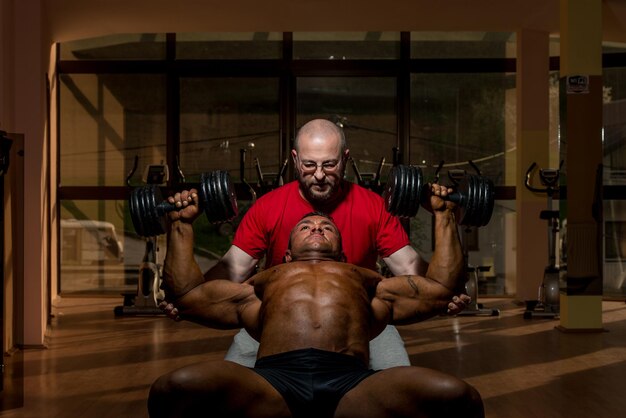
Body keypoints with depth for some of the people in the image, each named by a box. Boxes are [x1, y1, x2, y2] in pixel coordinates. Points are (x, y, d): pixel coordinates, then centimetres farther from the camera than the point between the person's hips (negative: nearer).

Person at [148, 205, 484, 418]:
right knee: (176, 388, -35)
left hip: (353, 385, 1)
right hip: (273, 381, 0)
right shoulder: (261, 285, 40)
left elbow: (442, 288, 36)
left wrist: (443, 214, 41)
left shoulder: (369, 282, 40)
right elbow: (185, 295, 36)